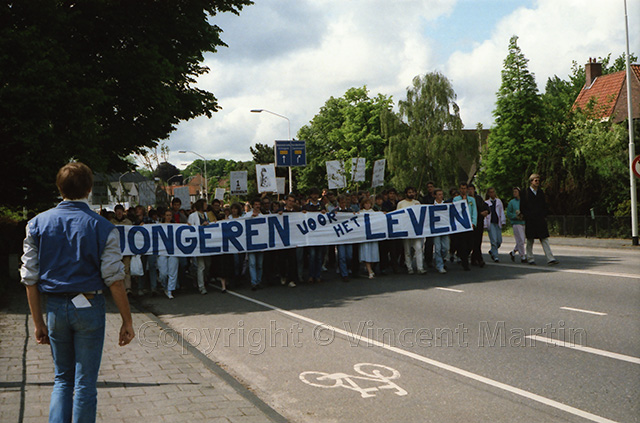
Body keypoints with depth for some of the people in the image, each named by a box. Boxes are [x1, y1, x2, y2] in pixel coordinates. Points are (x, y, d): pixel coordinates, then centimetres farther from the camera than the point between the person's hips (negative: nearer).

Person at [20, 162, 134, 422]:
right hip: (88, 307, -3)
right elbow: (114, 280, -11)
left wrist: (38, 322, 8)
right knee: (85, 383, 8)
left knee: (62, 378, 19)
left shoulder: (37, 224, 1)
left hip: (55, 308, 3)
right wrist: (127, 321, -4)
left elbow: (30, 278, 1)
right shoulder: (102, 228, -8)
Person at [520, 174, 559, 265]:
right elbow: (522, 208, -1)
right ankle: (530, 259, 17)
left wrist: (544, 216, 7)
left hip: (541, 220, 3)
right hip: (530, 221, -3)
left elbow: (544, 205, 17)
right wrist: (528, 216, -8)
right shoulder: (525, 193, -2)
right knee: (530, 240, 5)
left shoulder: (541, 192, 11)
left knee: (544, 239, -3)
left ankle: (550, 259, -9)